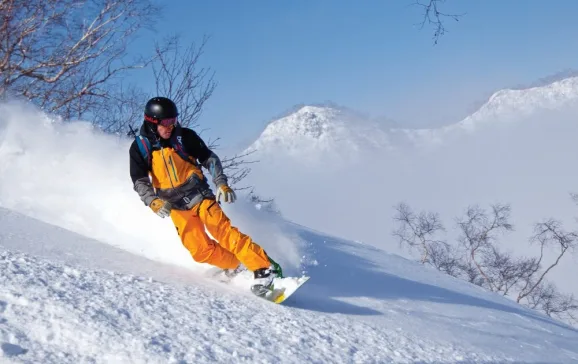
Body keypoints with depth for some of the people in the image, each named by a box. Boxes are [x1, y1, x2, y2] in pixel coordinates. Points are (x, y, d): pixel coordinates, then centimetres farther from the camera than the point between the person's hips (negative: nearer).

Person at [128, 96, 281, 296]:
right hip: (176, 207, 2)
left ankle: (266, 268, -22)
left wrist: (221, 183, -12)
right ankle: (236, 266, 7)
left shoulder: (184, 136, -3)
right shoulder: (140, 147, -1)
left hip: (200, 195, -1)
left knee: (223, 231, -21)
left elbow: (209, 159, 2)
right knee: (201, 251, -13)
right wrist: (153, 202, -22)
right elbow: (140, 182, -4)